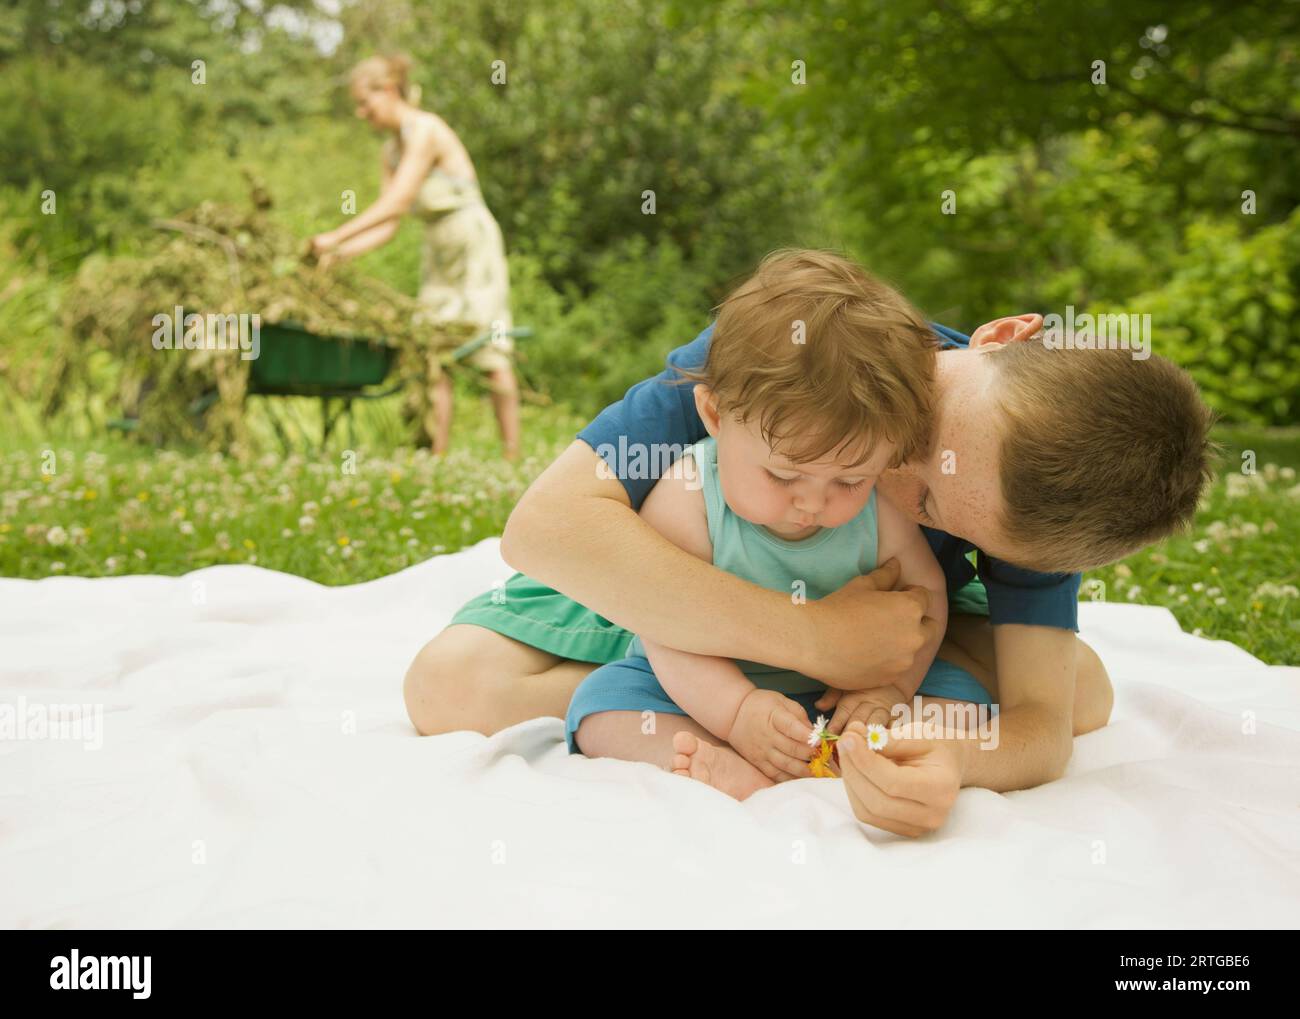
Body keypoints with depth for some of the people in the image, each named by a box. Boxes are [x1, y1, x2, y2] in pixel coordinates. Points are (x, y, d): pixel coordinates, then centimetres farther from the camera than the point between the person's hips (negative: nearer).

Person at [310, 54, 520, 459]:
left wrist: (336, 236, -22)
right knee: (433, 354, 3)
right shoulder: (391, 151, 10)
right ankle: (437, 457, 5)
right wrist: (337, 254, -5)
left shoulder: (425, 130, -14)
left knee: (490, 352, -6)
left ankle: (513, 459, -1)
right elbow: (388, 226, 6)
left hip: (474, 242, -9)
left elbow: (396, 202, -22)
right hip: (437, 251, 9)